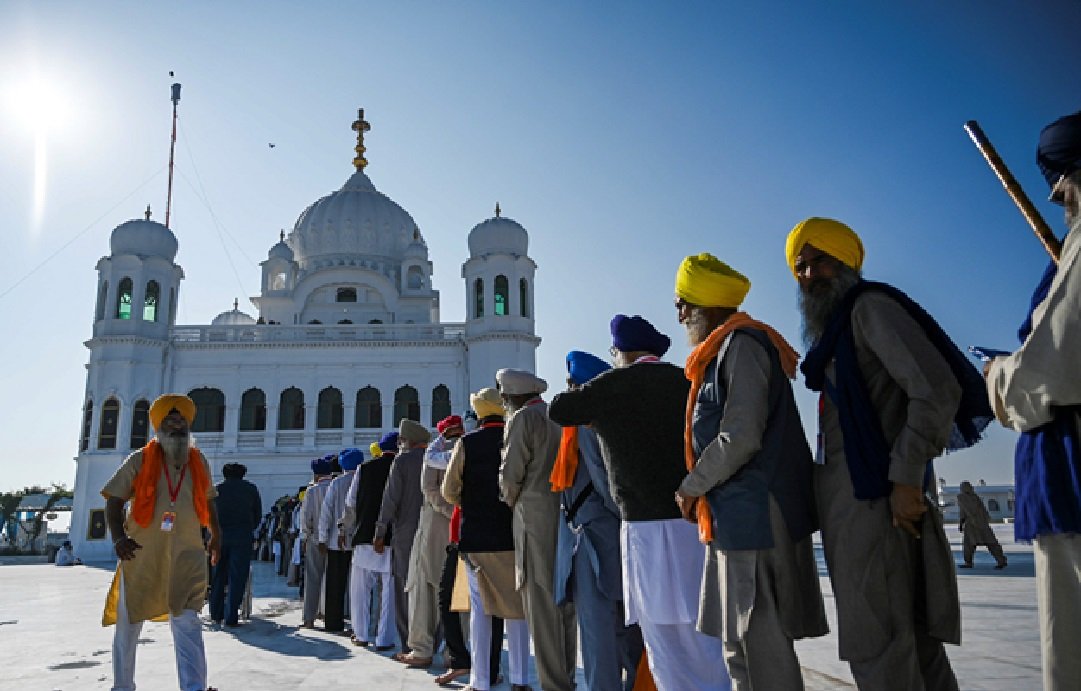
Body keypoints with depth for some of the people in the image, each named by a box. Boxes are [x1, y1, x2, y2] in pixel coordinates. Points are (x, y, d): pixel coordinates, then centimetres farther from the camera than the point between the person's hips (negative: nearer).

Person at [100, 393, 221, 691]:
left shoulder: (199, 462, 7)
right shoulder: (140, 460, -3)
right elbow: (114, 500, -1)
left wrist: (215, 535, 19)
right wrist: (119, 537, -15)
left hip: (186, 556, 1)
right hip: (140, 555, -1)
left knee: (187, 624, -6)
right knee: (128, 624, 13)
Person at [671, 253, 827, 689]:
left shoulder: (742, 344, -12)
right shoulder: (723, 350, 18)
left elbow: (741, 438, -21)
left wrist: (691, 488, -9)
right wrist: (702, 492, 12)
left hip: (754, 517, -10)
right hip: (736, 517, 10)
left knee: (762, 645, -3)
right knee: (740, 644, 16)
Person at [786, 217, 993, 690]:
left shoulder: (870, 306, -7)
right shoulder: (834, 329, 20)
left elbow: (937, 389, -18)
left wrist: (906, 478, -20)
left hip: (875, 495, -10)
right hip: (848, 495, 10)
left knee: (878, 648, -6)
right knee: (910, 636, 16)